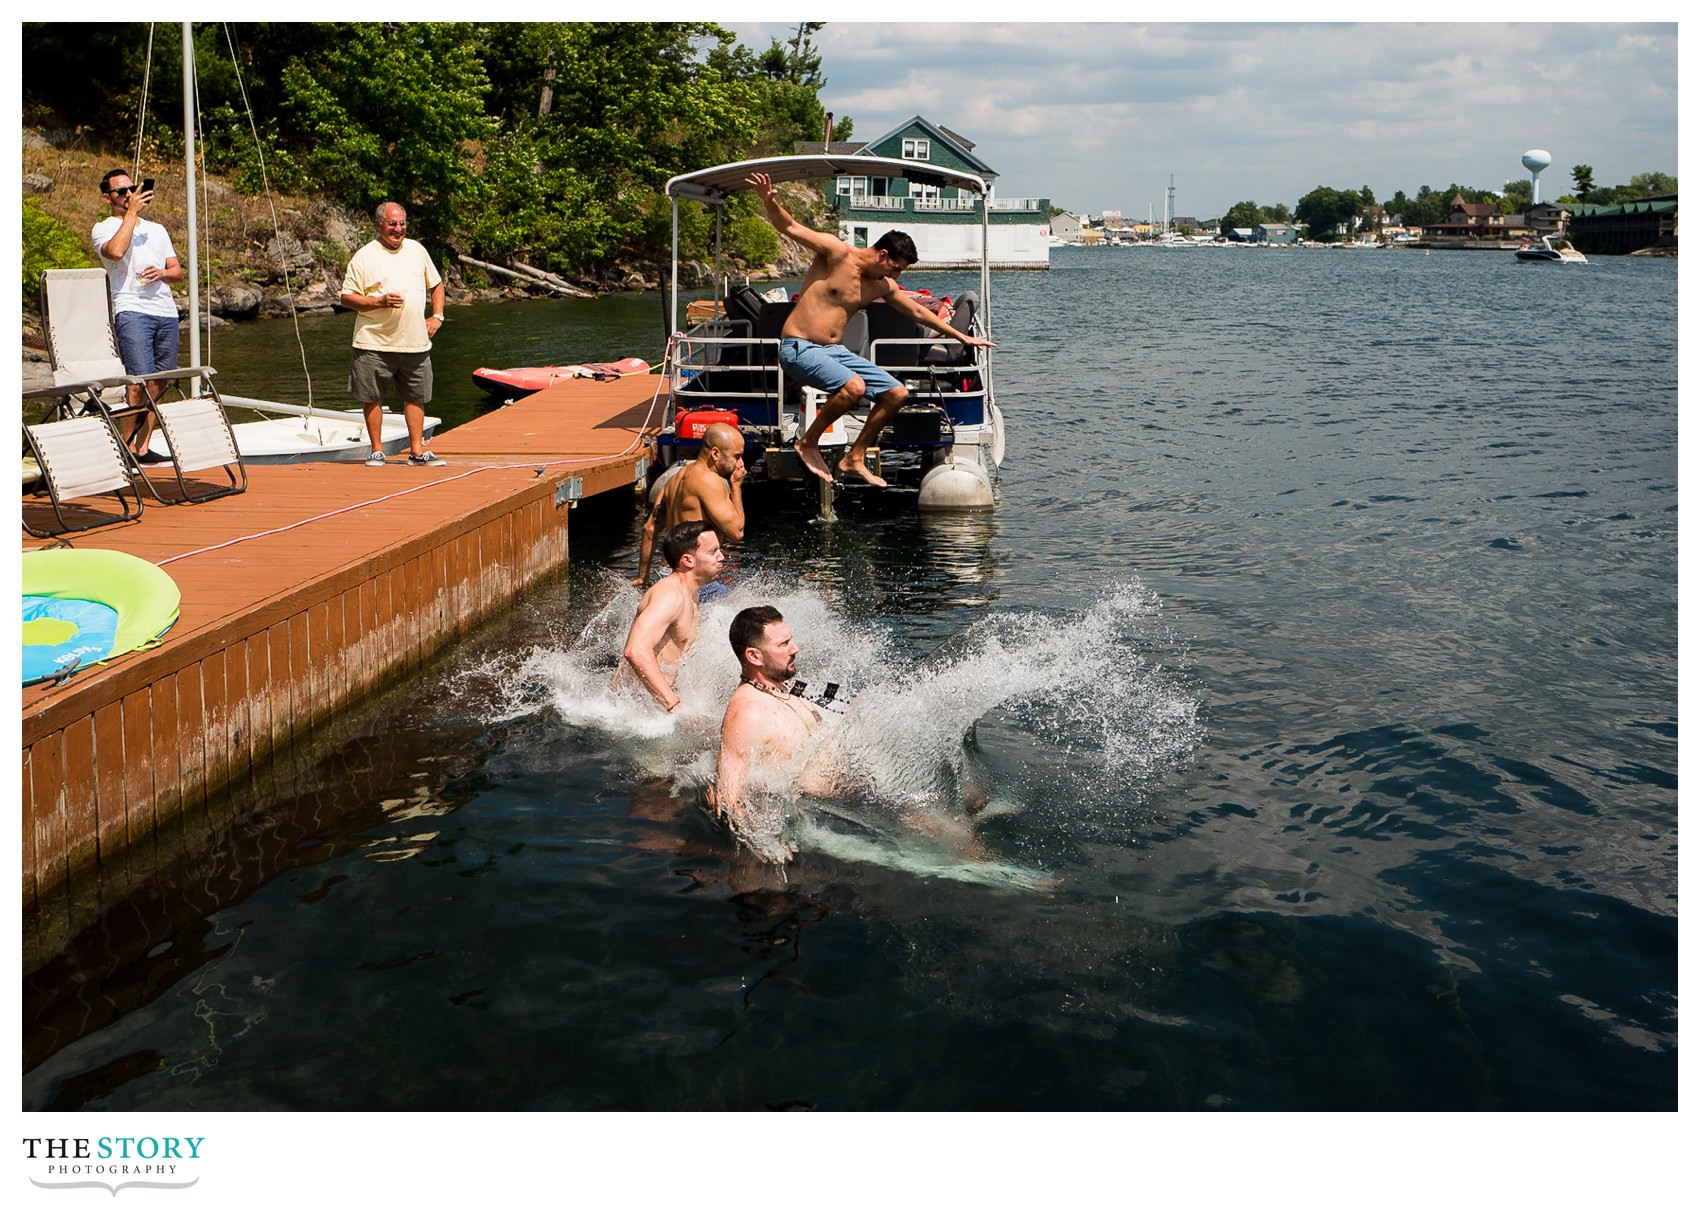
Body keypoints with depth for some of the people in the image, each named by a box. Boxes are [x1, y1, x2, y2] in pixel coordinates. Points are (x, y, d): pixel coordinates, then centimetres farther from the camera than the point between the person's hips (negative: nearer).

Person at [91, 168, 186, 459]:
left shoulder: (156, 229, 25)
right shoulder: (103, 229, 7)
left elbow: (178, 270, 20)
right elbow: (116, 251, -17)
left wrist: (162, 273, -3)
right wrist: (131, 212, -10)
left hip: (167, 311, 6)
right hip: (132, 311, -6)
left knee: (159, 383, 2)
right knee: (140, 381, -17)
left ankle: (143, 447, 7)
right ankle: (128, 447, -12)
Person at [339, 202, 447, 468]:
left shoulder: (417, 250, 11)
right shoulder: (364, 257, -4)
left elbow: (436, 285, 22)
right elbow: (347, 297, -5)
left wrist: (437, 317, 9)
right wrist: (380, 301, -17)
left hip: (415, 343, 4)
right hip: (375, 343, -3)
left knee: (416, 397, 8)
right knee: (372, 398, 2)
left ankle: (417, 451, 17)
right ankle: (377, 450, 14)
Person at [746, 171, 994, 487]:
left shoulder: (883, 286, 11)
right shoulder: (837, 253, -9)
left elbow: (917, 311, 23)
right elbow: (790, 227, -15)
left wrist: (961, 337, 28)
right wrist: (770, 201, -35)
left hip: (835, 351, 8)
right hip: (798, 347, -8)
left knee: (897, 394, 3)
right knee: (854, 386, -33)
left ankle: (855, 457, 13)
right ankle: (808, 443, -13)